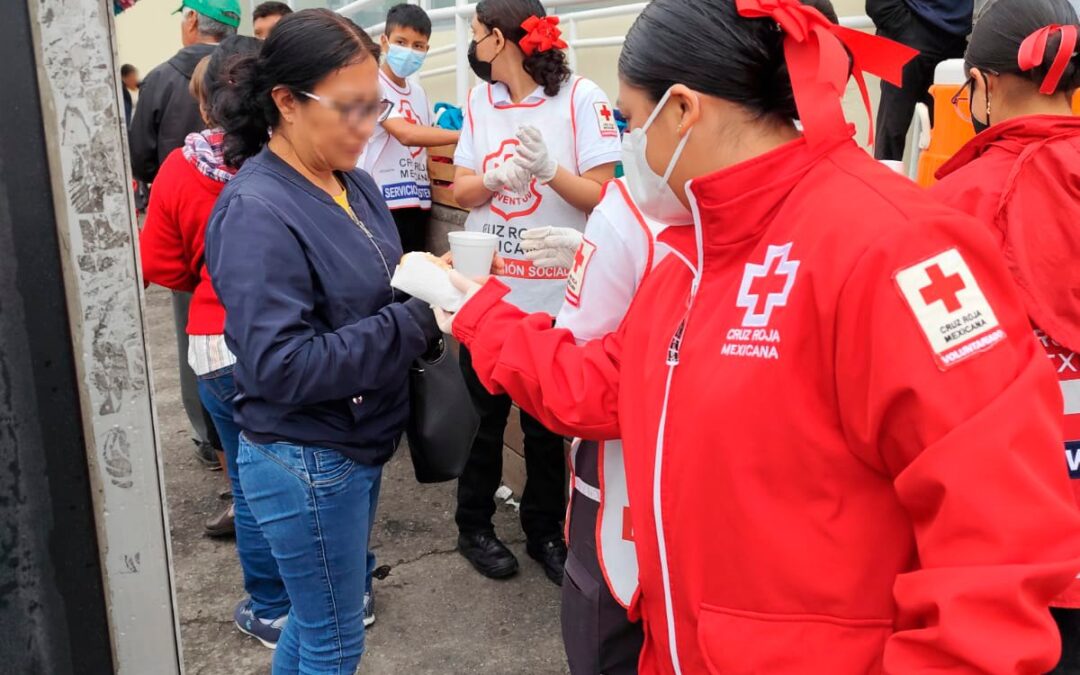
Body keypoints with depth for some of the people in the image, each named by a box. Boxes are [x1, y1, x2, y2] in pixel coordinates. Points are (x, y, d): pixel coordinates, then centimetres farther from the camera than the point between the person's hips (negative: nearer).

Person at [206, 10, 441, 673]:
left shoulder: (355, 183, 2)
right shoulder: (255, 213, -22)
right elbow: (281, 366, -28)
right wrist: (418, 319, -27)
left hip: (357, 443, 8)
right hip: (306, 462, -8)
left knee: (330, 610, 25)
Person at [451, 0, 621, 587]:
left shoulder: (581, 98, -9)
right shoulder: (479, 102, 7)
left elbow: (603, 197, -11)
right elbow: (462, 190, 3)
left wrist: (551, 169, -28)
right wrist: (499, 177, -18)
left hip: (554, 293, -3)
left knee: (548, 421, 10)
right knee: (483, 415, 13)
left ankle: (544, 530, 27)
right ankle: (474, 526, 29)